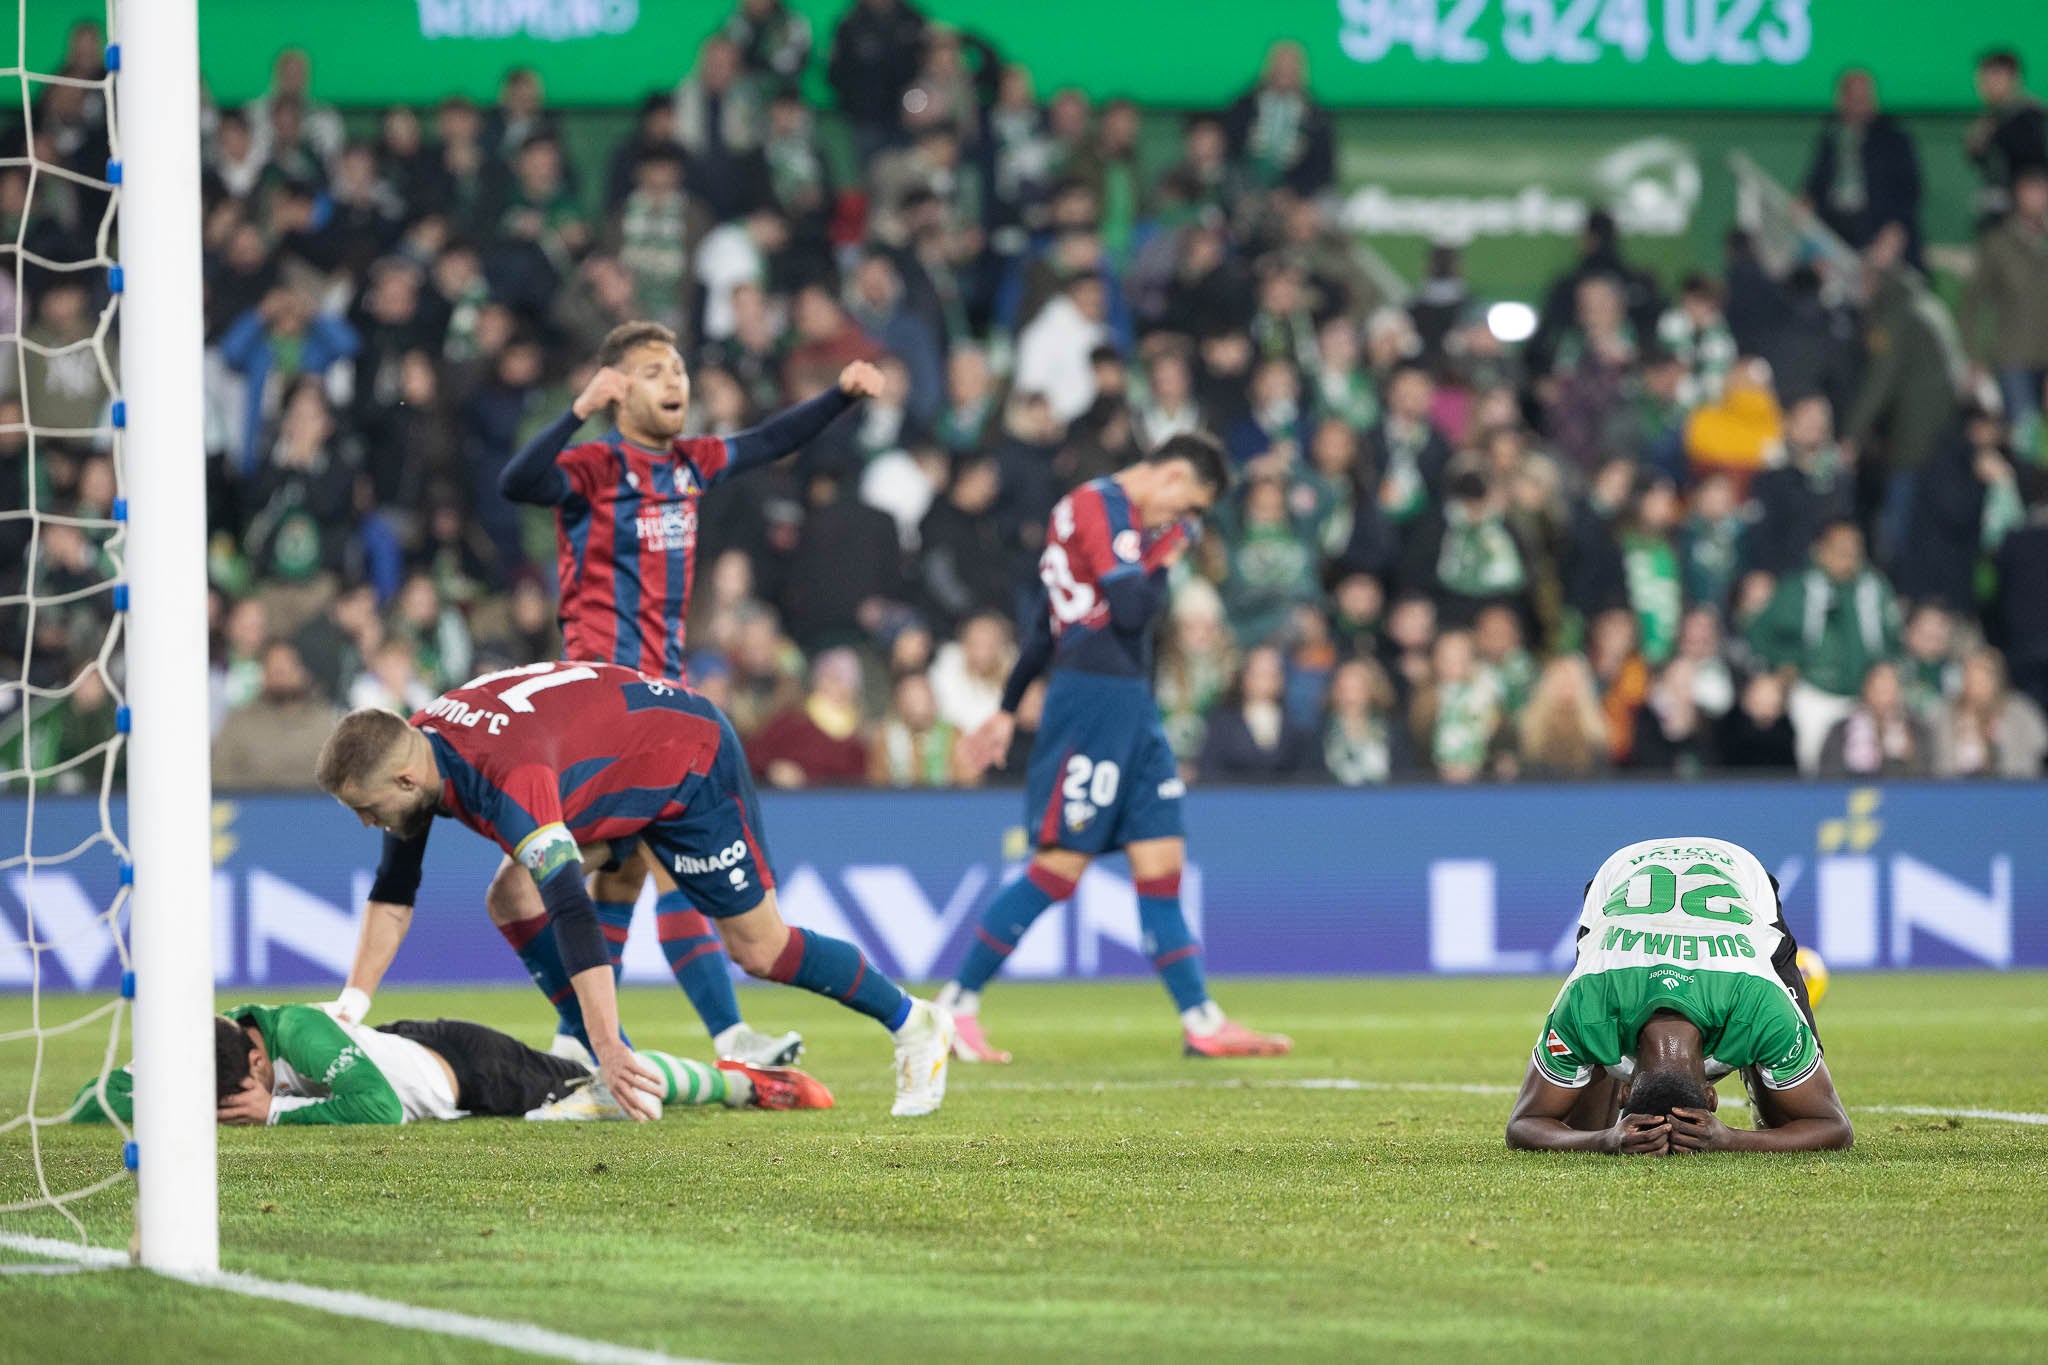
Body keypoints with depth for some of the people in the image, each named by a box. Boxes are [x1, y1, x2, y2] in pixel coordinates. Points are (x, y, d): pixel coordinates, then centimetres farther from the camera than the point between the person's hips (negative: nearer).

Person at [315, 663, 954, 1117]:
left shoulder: (505, 777, -40)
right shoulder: (413, 745, -14)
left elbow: (573, 912, -46)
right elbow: (394, 892, -1)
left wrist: (609, 1048, -51)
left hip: (695, 761, -8)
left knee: (758, 948, -4)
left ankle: (912, 1024, 18)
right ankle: (621, 1083, -2)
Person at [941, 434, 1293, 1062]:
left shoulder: (1115, 512, 20)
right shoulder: (1098, 506, -11)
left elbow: (1047, 621, 25)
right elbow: (1130, 610, -20)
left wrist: (1008, 710, 28)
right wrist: (1164, 561, -2)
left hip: (1131, 706, 10)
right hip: (1094, 700, -10)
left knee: (1161, 862, 4)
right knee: (1061, 865, -8)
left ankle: (1202, 1022, 3)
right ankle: (956, 1004, 0)